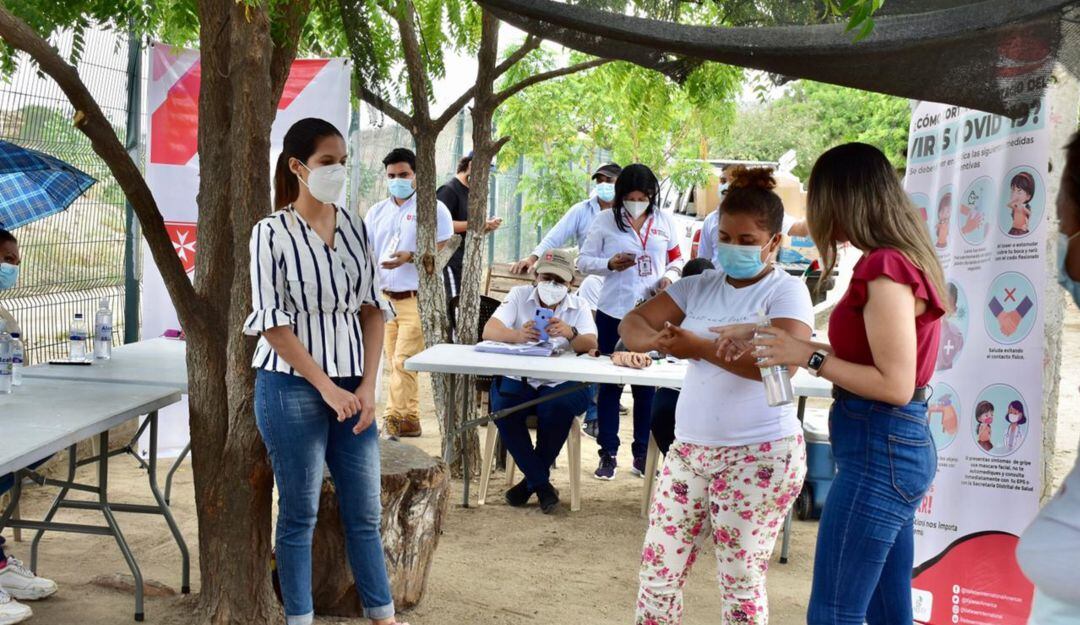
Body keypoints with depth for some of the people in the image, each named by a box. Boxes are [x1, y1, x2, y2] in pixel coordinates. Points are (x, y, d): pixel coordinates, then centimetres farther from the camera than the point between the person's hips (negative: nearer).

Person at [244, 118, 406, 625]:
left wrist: (367, 386, -1)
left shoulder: (354, 227, 6)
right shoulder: (271, 233, -8)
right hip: (293, 387, -4)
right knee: (300, 515, 6)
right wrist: (326, 387, -13)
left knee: (365, 513, 11)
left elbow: (371, 307, 7)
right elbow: (272, 322, -10)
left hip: (352, 387, 5)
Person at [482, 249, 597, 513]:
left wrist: (570, 333, -34)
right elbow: (489, 331, -9)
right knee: (503, 409, -30)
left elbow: (590, 345, -10)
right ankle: (541, 483, -13)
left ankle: (532, 480, -7)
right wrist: (517, 335, -33)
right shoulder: (519, 295, 6)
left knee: (555, 410, -33)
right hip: (518, 377, 1)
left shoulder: (579, 306, 7)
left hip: (561, 382, 0)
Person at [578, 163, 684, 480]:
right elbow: (584, 261, 3)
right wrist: (610, 264, -15)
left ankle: (643, 453, 18)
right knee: (610, 383, 4)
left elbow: (677, 259, 15)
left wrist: (669, 277, -6)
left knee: (647, 385, 6)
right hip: (614, 313, -1)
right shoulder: (605, 220, 0)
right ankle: (608, 454, 13)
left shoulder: (664, 221, 6)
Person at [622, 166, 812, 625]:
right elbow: (632, 323, 6)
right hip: (689, 449, 6)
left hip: (758, 455, -6)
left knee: (740, 579, 3)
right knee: (658, 566, 9)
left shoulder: (786, 291, -7)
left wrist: (701, 348, -25)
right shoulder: (698, 287, 9)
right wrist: (656, 340, -18)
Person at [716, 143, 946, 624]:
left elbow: (894, 385, -22)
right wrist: (766, 339, 15)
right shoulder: (901, 260, 11)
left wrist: (810, 356, -14)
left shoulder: (885, 269, -19)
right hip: (897, 445, 10)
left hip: (879, 450, -10)